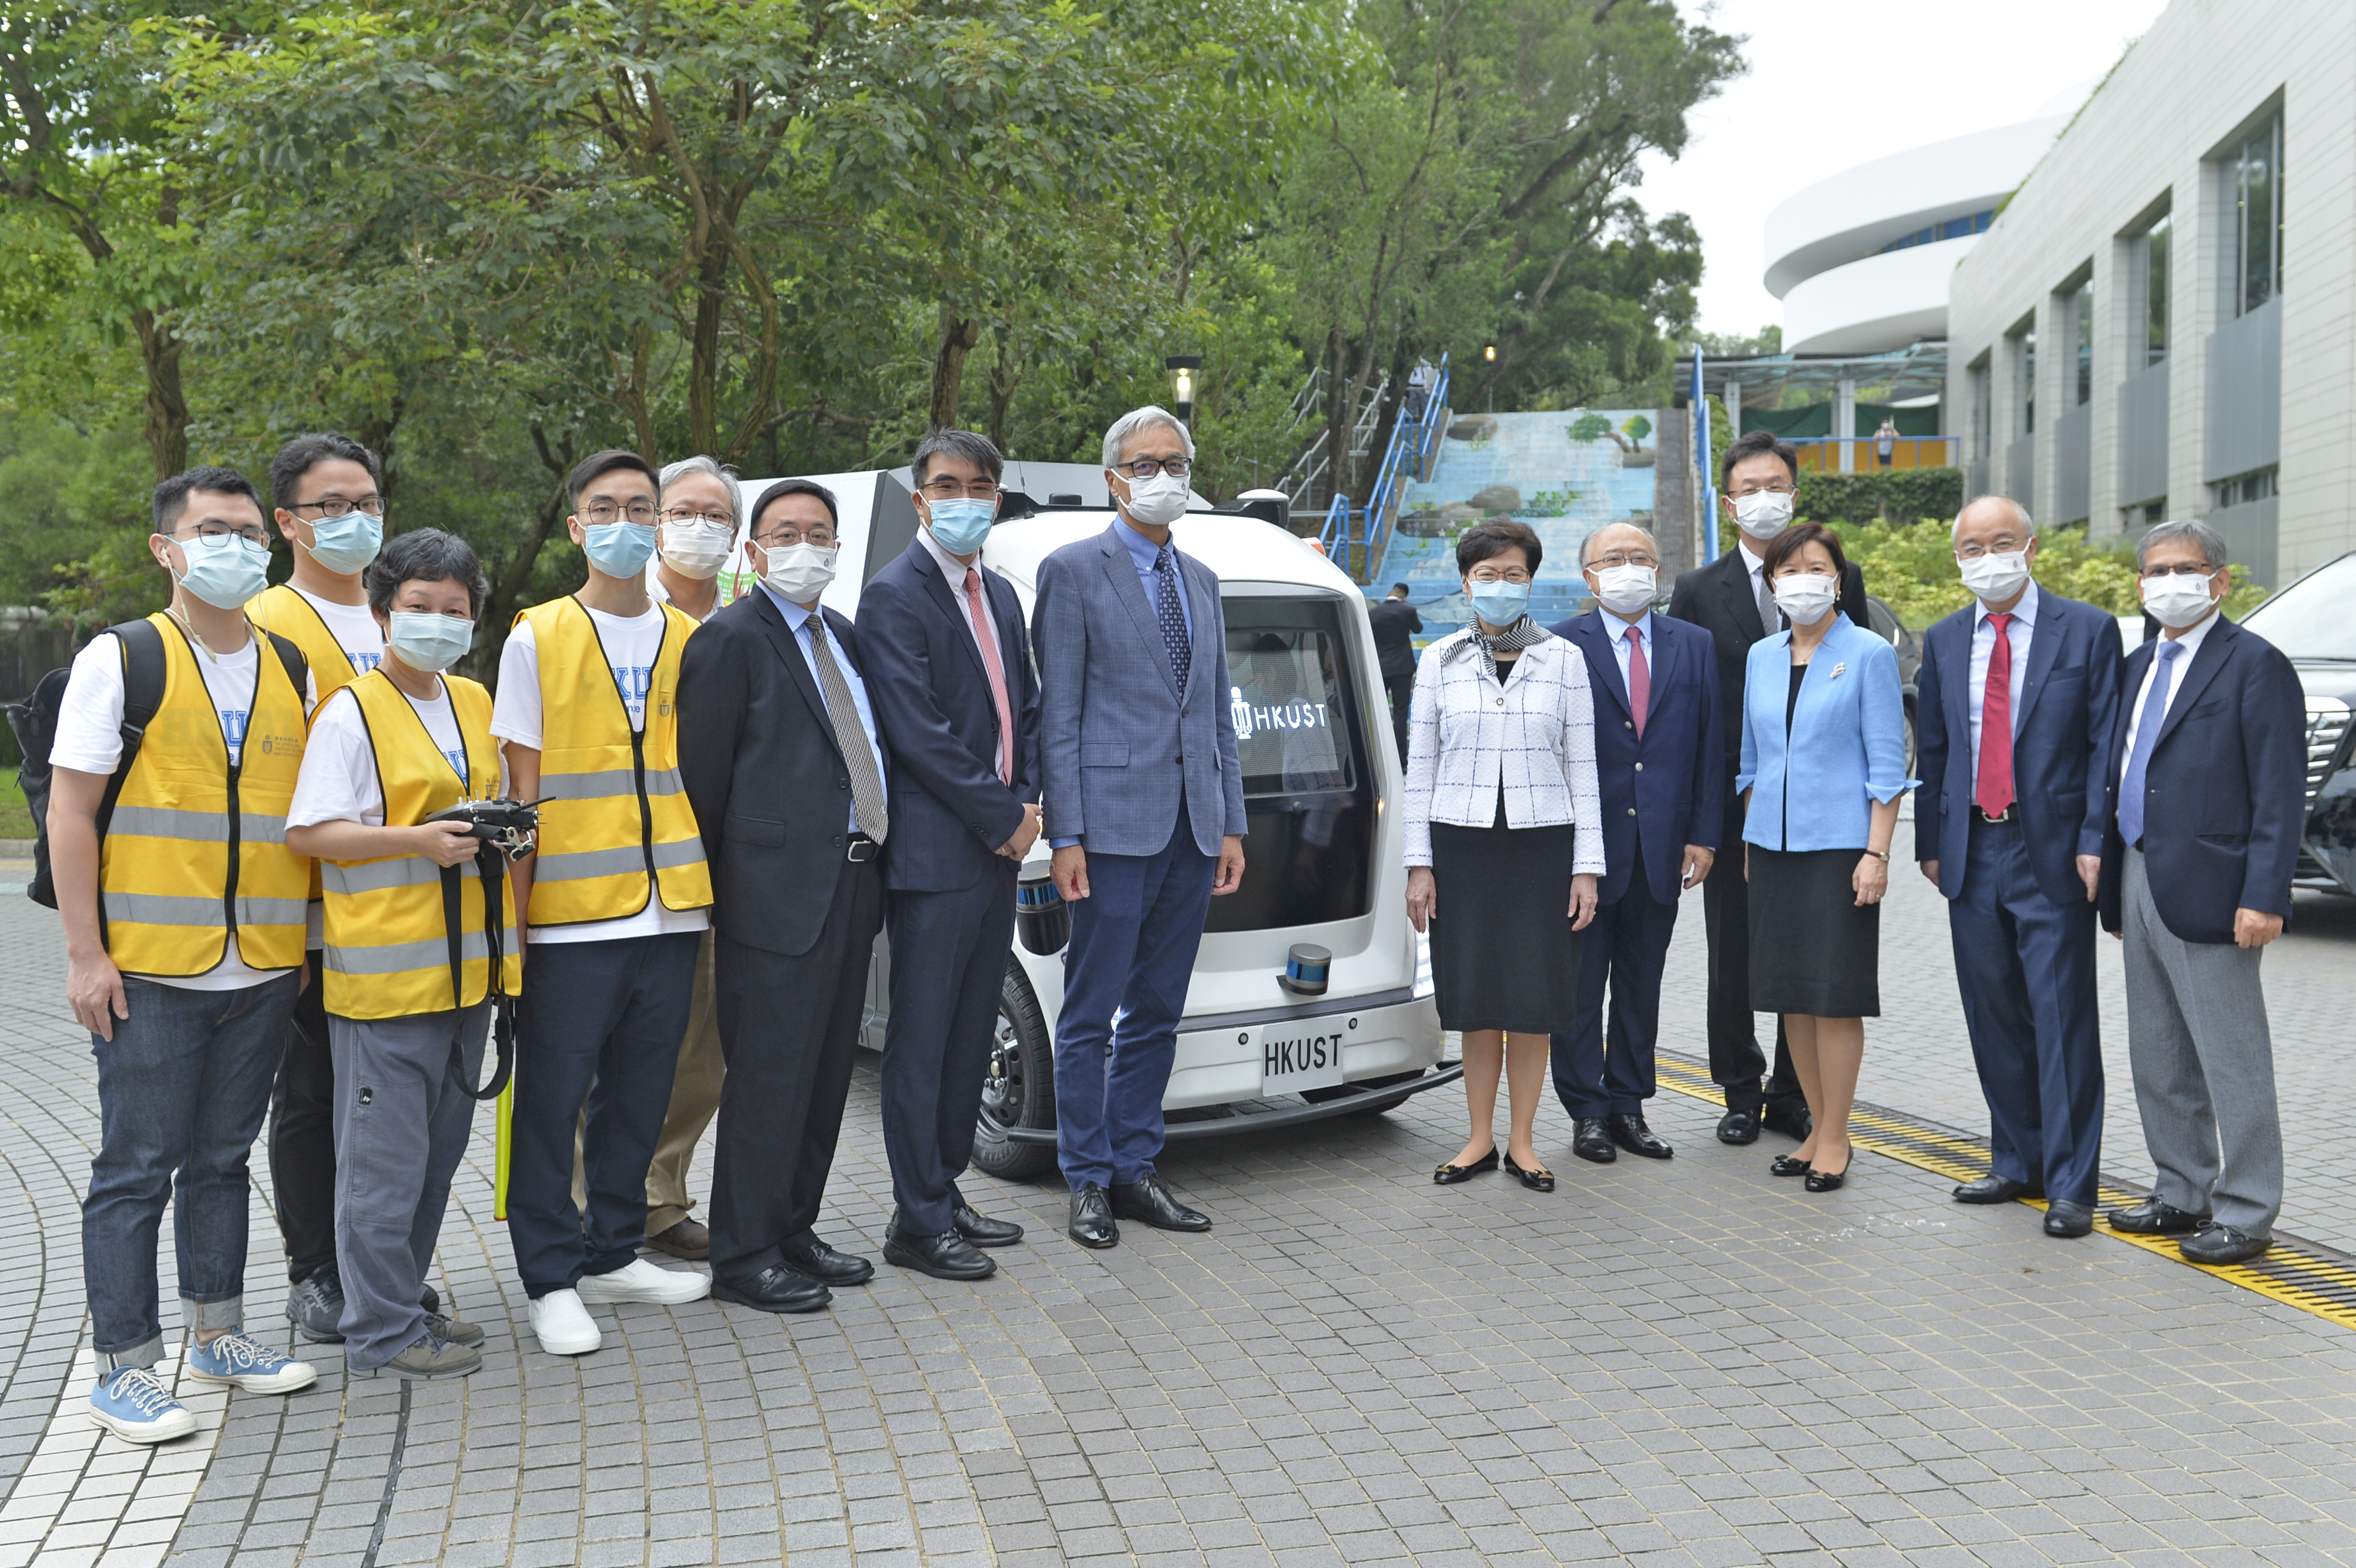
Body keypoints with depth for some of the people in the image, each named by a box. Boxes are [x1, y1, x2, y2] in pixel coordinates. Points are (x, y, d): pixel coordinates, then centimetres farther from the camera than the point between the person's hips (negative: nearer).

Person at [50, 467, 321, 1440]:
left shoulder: (291, 670, 10)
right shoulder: (118, 660, -3)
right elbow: (71, 813, -5)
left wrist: (304, 942, 12)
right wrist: (85, 953, -11)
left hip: (264, 970, 5)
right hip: (150, 970, -5)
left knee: (223, 1159, 16)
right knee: (136, 1170, 1)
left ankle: (218, 1335, 28)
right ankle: (124, 1370, 11)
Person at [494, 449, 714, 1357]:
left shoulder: (688, 640, 11)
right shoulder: (537, 640, -1)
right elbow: (523, 789, -2)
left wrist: (704, 888, 8)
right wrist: (514, 915, -6)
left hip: (669, 907, 4)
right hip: (571, 910, -4)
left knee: (641, 1092, 12)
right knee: (554, 1095, 1)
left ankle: (613, 1254, 27)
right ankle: (551, 1279, 13)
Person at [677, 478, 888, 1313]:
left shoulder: (845, 636, 17)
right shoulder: (731, 638, -7)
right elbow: (703, 773, -8)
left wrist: (872, 857, 14)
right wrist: (716, 883, -6)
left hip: (851, 883, 8)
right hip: (778, 891, -8)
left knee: (825, 1074, 14)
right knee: (768, 1080, -2)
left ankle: (793, 1232, 27)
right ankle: (744, 1255, 9)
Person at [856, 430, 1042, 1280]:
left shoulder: (1000, 596, 16)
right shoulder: (894, 596, -10)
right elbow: (917, 732, -17)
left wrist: (1029, 804, 1)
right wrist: (1003, 817, -13)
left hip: (996, 853, 8)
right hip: (932, 854, -8)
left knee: (971, 1035, 14)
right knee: (921, 1040, -1)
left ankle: (944, 1191, 26)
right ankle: (918, 1221, 7)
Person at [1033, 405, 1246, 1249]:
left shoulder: (1201, 580, 17)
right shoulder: (1073, 571, -2)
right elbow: (1057, 714, -6)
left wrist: (1231, 824, 11)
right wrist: (1065, 835, -12)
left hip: (1192, 830, 6)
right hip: (1115, 824, -6)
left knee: (1157, 1012, 12)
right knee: (1090, 1014, 1)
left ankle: (1135, 1170, 21)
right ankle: (1089, 1182, 11)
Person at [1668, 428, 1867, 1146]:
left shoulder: (1841, 578, 5)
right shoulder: (1699, 590, 4)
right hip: (1733, 800, 0)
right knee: (1733, 959, 8)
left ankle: (1793, 1095, 20)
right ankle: (1742, 1093, 20)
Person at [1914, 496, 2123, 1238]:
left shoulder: (2087, 630, -1)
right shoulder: (1943, 641, 11)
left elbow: (2107, 744, -4)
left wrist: (2095, 843, -12)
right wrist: (1930, 843, 8)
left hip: (2052, 855, -4)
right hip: (1971, 856, 5)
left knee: (2063, 1021, -3)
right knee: (1995, 1018, 11)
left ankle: (2070, 1185, 5)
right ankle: (2017, 1163, 24)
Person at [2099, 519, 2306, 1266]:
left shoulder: (2255, 665, -7)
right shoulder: (2140, 666, 16)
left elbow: (2280, 792, -12)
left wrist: (2264, 896, -19)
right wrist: (2115, 888, 14)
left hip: (2207, 890, -8)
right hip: (2140, 887, 8)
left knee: (2232, 1061, 0)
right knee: (2159, 1060, 15)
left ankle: (2246, 1213, 9)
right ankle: (2183, 1194, 27)